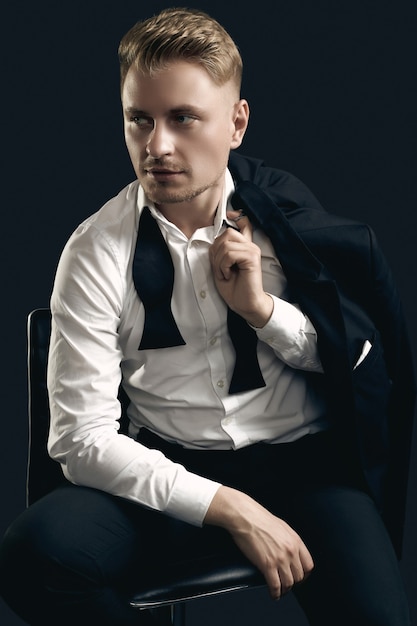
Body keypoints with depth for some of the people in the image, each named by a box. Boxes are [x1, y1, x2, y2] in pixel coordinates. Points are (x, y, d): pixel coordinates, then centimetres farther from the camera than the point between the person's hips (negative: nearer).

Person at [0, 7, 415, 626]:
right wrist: (230, 508, -20)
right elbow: (82, 436, -11)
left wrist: (263, 309, -11)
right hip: (170, 466, 0)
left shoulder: (286, 211, 0)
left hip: (300, 457, 0)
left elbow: (365, 359, 7)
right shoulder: (99, 251, -6)